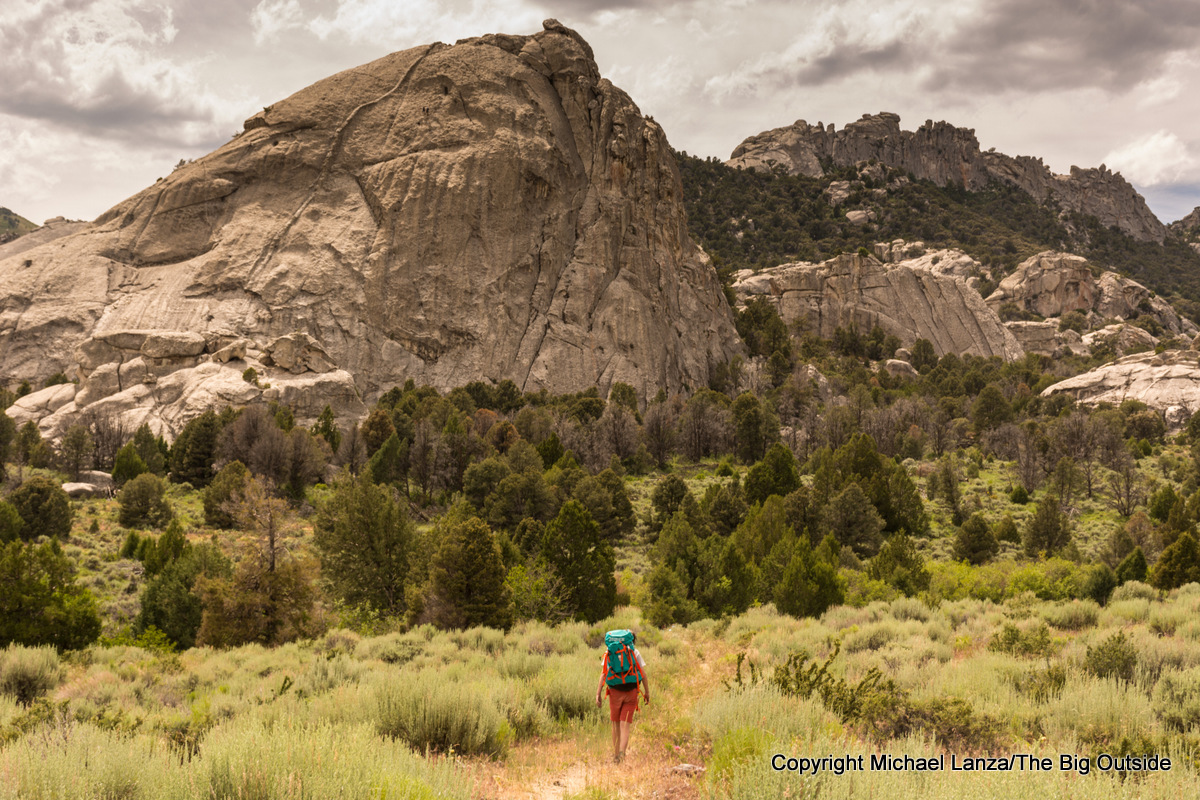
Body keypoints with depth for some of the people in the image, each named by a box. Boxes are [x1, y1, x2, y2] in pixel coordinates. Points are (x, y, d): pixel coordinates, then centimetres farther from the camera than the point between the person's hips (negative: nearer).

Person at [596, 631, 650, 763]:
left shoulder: (609, 652, 3)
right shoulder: (635, 652, 4)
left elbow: (603, 673, -3)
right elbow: (643, 674, 1)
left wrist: (598, 693, -3)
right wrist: (647, 692, 8)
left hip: (615, 692, 0)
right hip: (631, 692, 0)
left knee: (616, 724, 16)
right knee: (625, 725, 0)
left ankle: (616, 754, 21)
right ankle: (622, 752, -20)